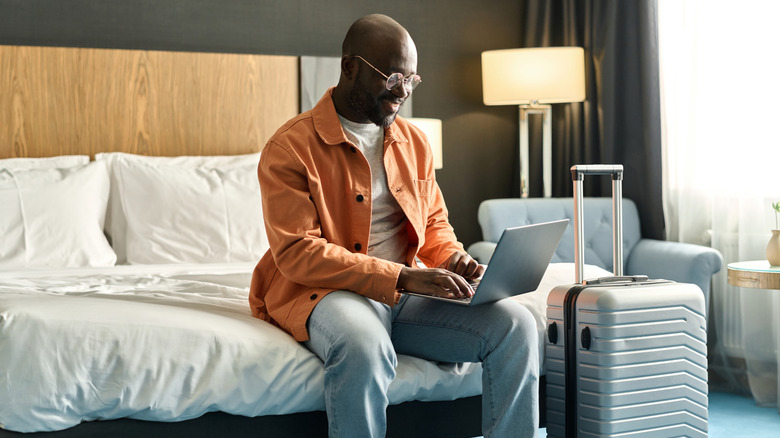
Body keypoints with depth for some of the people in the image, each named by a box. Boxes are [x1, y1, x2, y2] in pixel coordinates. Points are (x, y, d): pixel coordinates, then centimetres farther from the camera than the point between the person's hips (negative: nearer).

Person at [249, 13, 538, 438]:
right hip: (323, 292, -5)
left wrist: (453, 259, -1)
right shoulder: (289, 148, -7)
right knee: (365, 347, -40)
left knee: (516, 325, -16)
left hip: (408, 292, 6)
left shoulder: (414, 142, 14)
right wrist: (402, 276, -24)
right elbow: (297, 253, -16)